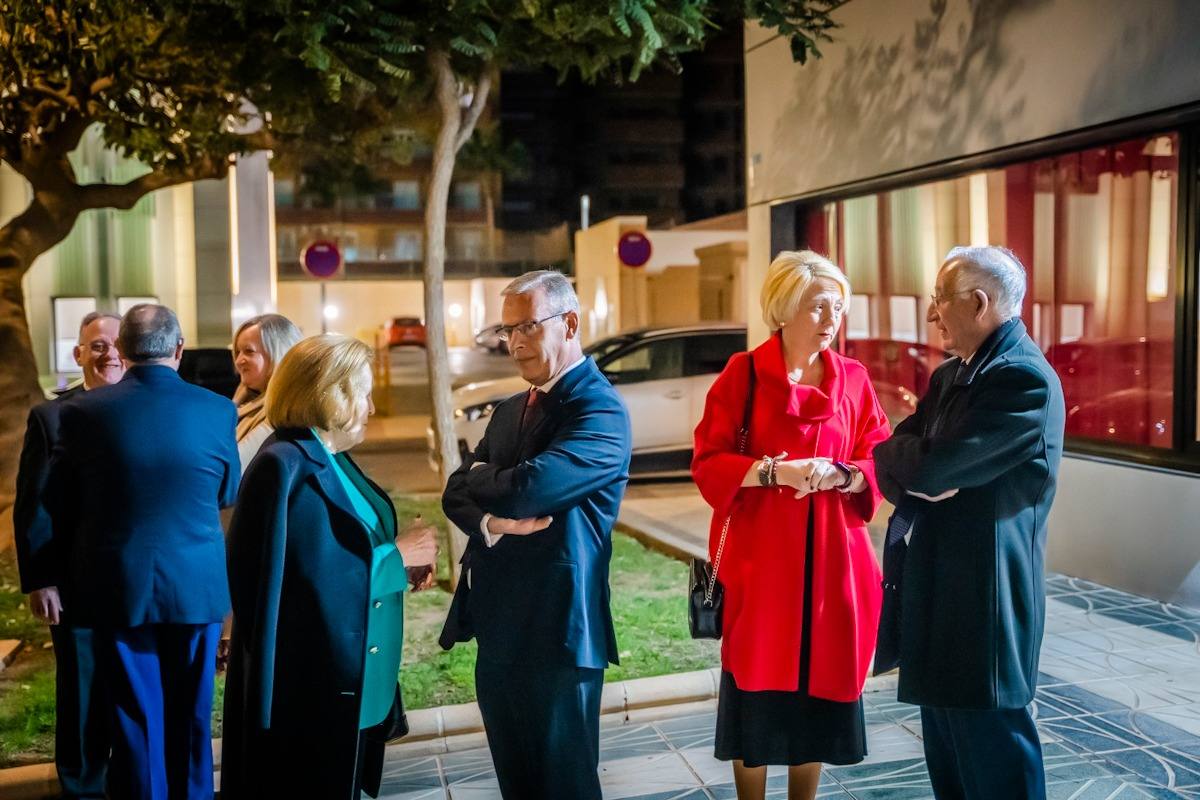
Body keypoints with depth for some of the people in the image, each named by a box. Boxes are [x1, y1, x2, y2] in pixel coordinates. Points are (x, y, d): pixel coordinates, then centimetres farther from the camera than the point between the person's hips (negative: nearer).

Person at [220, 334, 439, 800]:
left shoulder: (333, 459, 8)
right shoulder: (285, 468, -20)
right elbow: (315, 578, -24)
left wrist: (404, 557, -2)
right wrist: (397, 555, -16)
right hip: (308, 686, -9)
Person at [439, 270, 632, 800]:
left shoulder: (599, 410, -13)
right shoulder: (509, 412, 14)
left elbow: (526, 488, -25)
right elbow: (456, 495, 8)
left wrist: (479, 476, -3)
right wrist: (493, 522, -15)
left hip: (556, 630, -8)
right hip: (498, 627, 8)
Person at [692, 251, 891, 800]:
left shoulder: (853, 379, 6)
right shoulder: (743, 373, -3)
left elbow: (877, 465, 7)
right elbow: (707, 463, -6)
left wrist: (839, 475, -14)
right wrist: (772, 471, -20)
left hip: (832, 554, 3)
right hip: (759, 553, -3)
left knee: (820, 682, 9)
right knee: (756, 686, 3)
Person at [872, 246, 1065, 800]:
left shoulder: (1027, 379, -17)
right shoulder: (947, 376, 12)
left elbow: (931, 468, -22)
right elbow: (893, 462, 8)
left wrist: (899, 453, -2)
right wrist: (913, 487, -13)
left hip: (985, 594, -9)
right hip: (939, 587, 9)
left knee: (991, 746, 2)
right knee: (947, 747, 18)